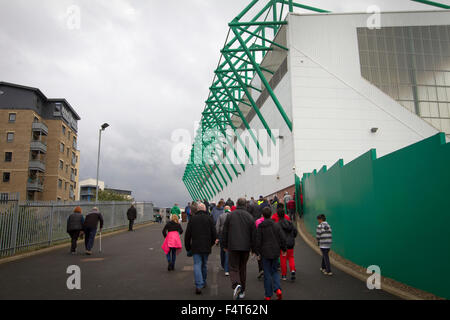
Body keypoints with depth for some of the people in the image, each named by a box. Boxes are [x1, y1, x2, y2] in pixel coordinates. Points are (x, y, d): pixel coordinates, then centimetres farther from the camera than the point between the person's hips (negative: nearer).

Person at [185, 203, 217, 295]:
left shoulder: (192, 219, 2)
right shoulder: (209, 218, 0)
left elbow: (187, 234, 4)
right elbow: (214, 233, -2)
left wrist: (188, 247, 13)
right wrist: (212, 243, 14)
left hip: (195, 247, -1)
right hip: (206, 247, 1)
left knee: (197, 265, -2)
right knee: (204, 264, 16)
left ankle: (199, 285, -15)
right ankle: (203, 283, 28)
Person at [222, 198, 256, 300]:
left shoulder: (230, 216, -2)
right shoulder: (250, 217, -1)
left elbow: (224, 232, 1)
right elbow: (253, 234, 1)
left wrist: (225, 245, 11)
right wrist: (253, 248, 9)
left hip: (233, 247, -2)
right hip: (245, 247, 2)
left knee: (233, 268, 4)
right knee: (243, 268, 15)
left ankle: (236, 285, -22)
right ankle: (242, 291, 23)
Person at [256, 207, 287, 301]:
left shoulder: (260, 227, -8)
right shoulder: (276, 225, -1)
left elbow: (258, 241, -8)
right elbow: (282, 239, 0)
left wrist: (258, 252, 2)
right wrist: (283, 249, 13)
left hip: (265, 253, -2)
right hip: (275, 252, 2)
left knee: (267, 274, 6)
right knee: (275, 271, 18)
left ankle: (268, 295, 10)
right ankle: (277, 289, -3)